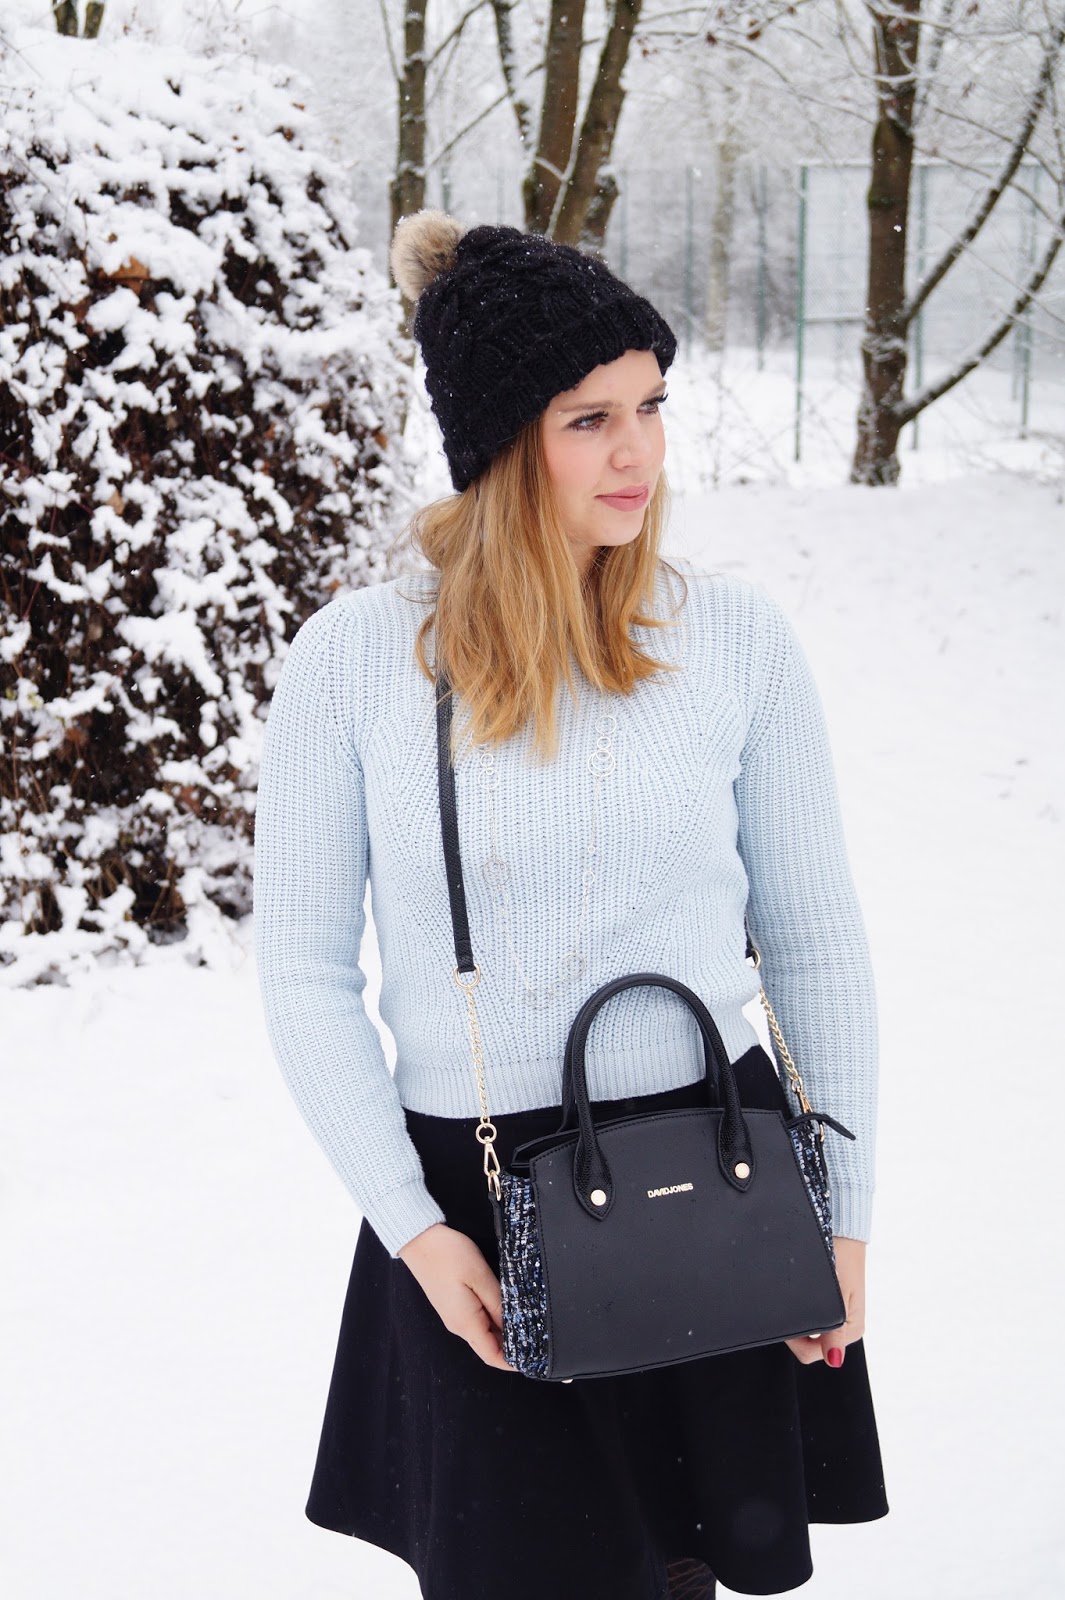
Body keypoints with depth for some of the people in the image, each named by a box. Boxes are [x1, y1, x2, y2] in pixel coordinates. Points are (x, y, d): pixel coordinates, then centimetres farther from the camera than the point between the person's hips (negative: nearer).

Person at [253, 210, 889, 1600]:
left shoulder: (735, 635, -3)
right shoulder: (354, 660, -7)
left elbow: (816, 940, 5)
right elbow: (304, 967, -1)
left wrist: (846, 1213, 4)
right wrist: (410, 1227, -6)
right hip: (473, 1195, -1)